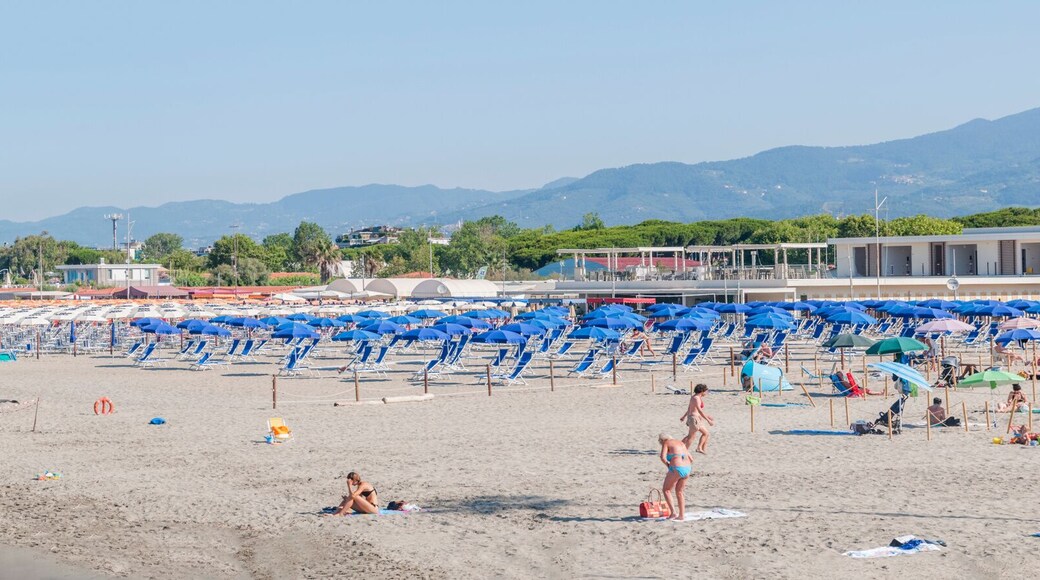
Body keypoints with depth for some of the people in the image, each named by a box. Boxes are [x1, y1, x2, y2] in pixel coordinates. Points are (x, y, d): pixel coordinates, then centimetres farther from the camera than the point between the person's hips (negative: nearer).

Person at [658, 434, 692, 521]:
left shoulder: (666, 443, 7)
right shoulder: (681, 443, 25)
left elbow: (663, 457, -10)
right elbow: (691, 459, 23)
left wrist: (669, 465, 5)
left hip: (677, 468, -6)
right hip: (687, 468, 6)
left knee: (666, 490, 12)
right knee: (679, 491, 24)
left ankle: (673, 513, 2)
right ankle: (682, 515, 23)